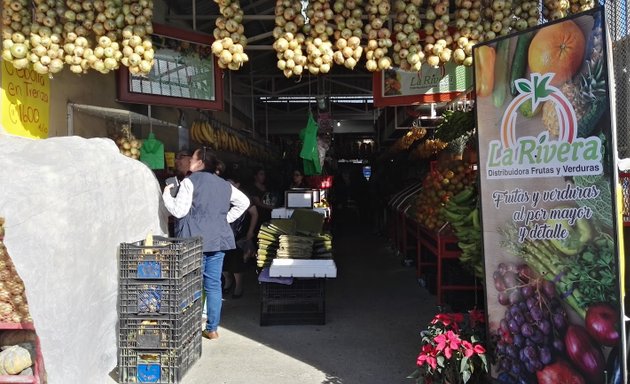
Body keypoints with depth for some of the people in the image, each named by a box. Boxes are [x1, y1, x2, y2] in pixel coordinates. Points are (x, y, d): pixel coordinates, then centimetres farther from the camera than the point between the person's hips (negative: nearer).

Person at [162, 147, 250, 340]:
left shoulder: (190, 181, -7)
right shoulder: (224, 184, 14)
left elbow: (179, 210, -12)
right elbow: (244, 202, 21)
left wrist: (167, 194, 5)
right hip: (218, 239, 6)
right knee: (213, 285, 9)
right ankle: (212, 329, 14)